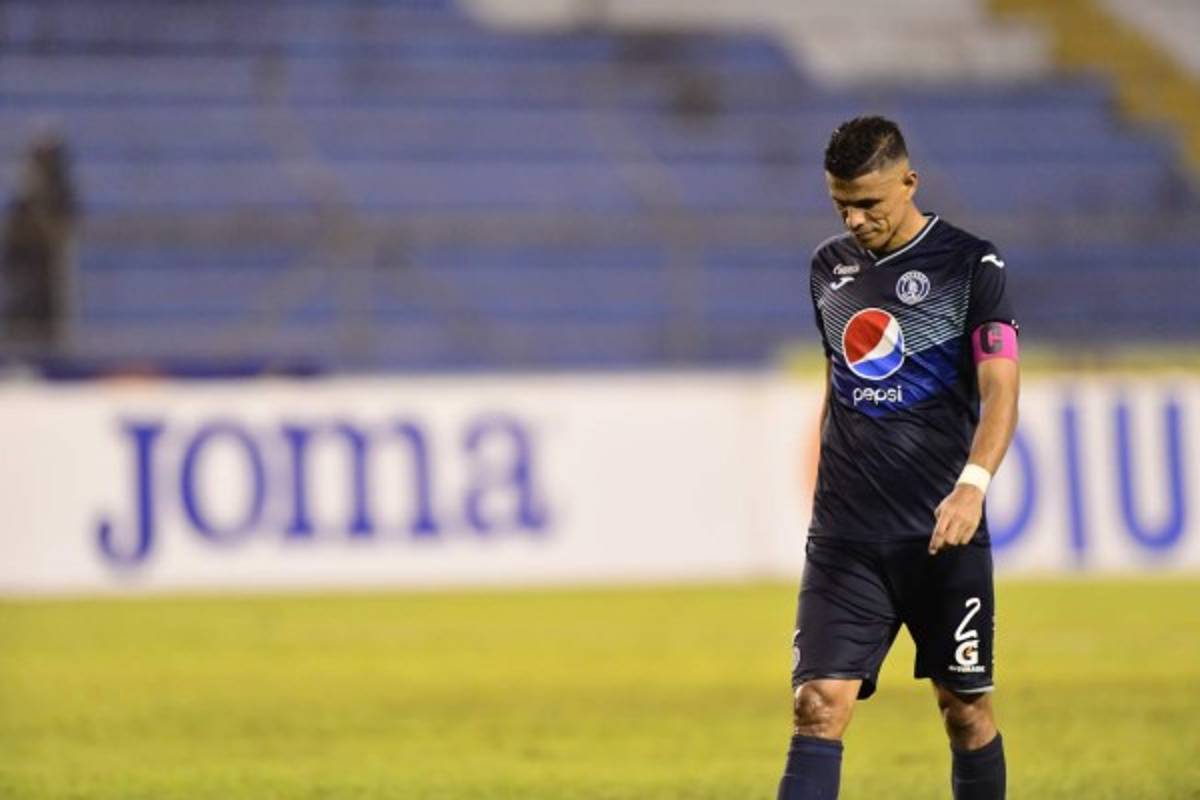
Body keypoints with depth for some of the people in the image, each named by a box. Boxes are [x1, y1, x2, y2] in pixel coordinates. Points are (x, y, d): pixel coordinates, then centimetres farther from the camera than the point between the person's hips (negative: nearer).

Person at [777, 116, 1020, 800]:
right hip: (844, 538, 3)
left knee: (966, 709, 5)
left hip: (943, 535, -3)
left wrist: (973, 483, -29)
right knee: (819, 708, -9)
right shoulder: (830, 267, 12)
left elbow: (1000, 390, -13)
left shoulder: (972, 264, -4)